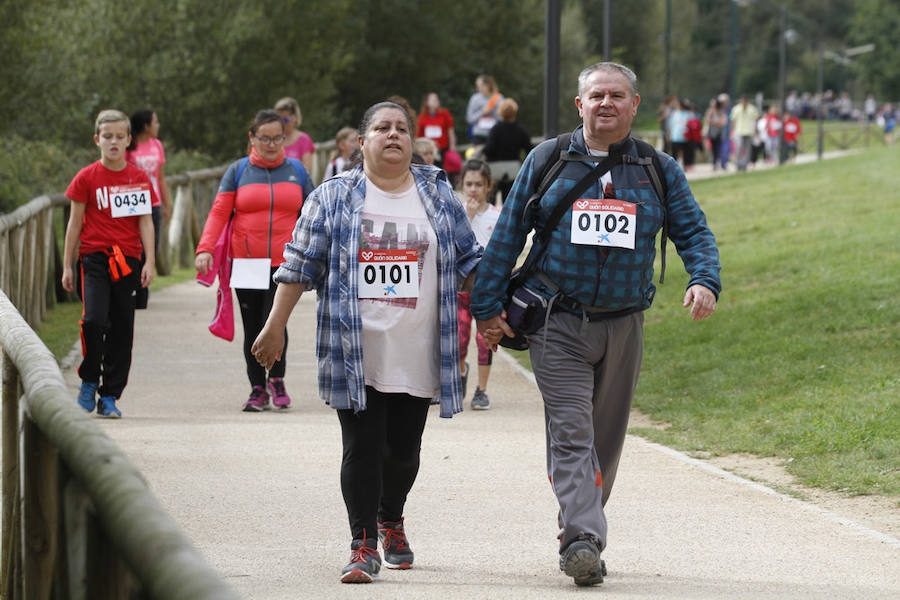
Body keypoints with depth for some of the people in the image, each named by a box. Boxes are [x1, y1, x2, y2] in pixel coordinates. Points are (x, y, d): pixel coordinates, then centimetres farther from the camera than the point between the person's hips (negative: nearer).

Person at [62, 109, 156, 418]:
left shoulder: (140, 179, 7)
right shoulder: (87, 178, 2)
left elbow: (145, 222, 9)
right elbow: (75, 223, 5)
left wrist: (150, 261, -1)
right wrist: (67, 266, 4)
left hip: (128, 260, 2)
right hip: (94, 257, -2)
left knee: (122, 329, 2)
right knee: (94, 319, -20)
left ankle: (110, 396, 11)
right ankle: (89, 382, 2)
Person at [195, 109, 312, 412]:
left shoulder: (297, 171, 10)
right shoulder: (238, 171, 7)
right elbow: (219, 212, 1)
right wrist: (205, 248, -12)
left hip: (284, 264, -1)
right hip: (246, 263, 1)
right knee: (253, 328, 3)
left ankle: (276, 378, 6)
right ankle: (258, 389, 14)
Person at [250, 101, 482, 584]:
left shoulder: (439, 195, 9)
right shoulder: (334, 197, 3)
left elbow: (468, 259, 15)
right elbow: (300, 264, 2)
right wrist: (275, 326, -3)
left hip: (417, 357, 2)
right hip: (356, 357, -2)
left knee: (404, 449, 10)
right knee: (362, 449, -7)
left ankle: (391, 521, 34)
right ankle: (364, 546, -6)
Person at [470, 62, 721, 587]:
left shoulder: (659, 170, 8)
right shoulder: (547, 161, 5)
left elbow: (694, 231, 7)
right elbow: (508, 235, 6)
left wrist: (705, 281, -14)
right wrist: (487, 306, 2)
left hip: (623, 326, 3)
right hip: (558, 325, -2)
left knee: (605, 441, 9)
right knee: (572, 434, -15)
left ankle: (580, 533, 23)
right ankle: (582, 541, -25)